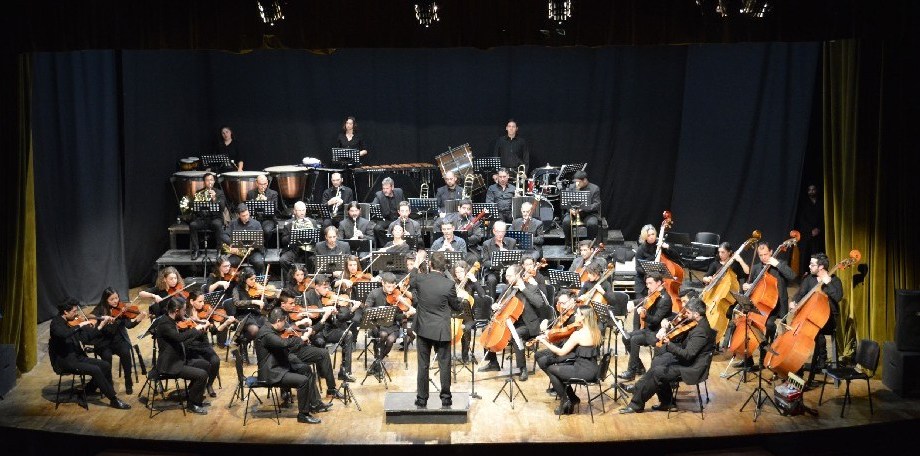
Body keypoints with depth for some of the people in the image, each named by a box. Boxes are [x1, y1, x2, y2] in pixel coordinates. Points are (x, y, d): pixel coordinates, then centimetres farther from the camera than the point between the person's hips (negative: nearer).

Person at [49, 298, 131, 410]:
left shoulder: (73, 322, 8)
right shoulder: (56, 323, -13)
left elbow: (88, 335, 13)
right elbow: (63, 334, -37)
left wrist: (102, 322, 5)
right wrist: (80, 325, -31)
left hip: (77, 356, 8)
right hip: (64, 361, -8)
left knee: (106, 366, -4)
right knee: (95, 370, -22)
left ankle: (88, 391, 12)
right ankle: (114, 400, -15)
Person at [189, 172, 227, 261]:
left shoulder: (219, 192, 7)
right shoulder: (199, 193, 13)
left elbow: (222, 208, -6)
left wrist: (214, 199, -21)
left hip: (215, 218, -2)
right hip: (202, 219, 2)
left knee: (217, 224, -37)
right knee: (192, 225, -28)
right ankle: (195, 251, -18)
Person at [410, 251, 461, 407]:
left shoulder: (420, 279, -9)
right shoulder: (448, 284, -15)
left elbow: (410, 283, 18)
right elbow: (456, 307, -2)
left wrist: (416, 265, 29)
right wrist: (460, 299, 19)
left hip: (423, 328, 2)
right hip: (442, 331, -2)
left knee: (423, 365, 9)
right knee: (444, 365, 8)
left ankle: (422, 398, 14)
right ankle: (446, 397, 13)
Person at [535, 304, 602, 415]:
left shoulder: (578, 334, -21)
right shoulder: (595, 332, 3)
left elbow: (561, 352, -15)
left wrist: (545, 342, -6)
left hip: (583, 370, -9)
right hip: (592, 369, 9)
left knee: (550, 369, 9)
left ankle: (565, 401, 18)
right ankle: (572, 398, 21)